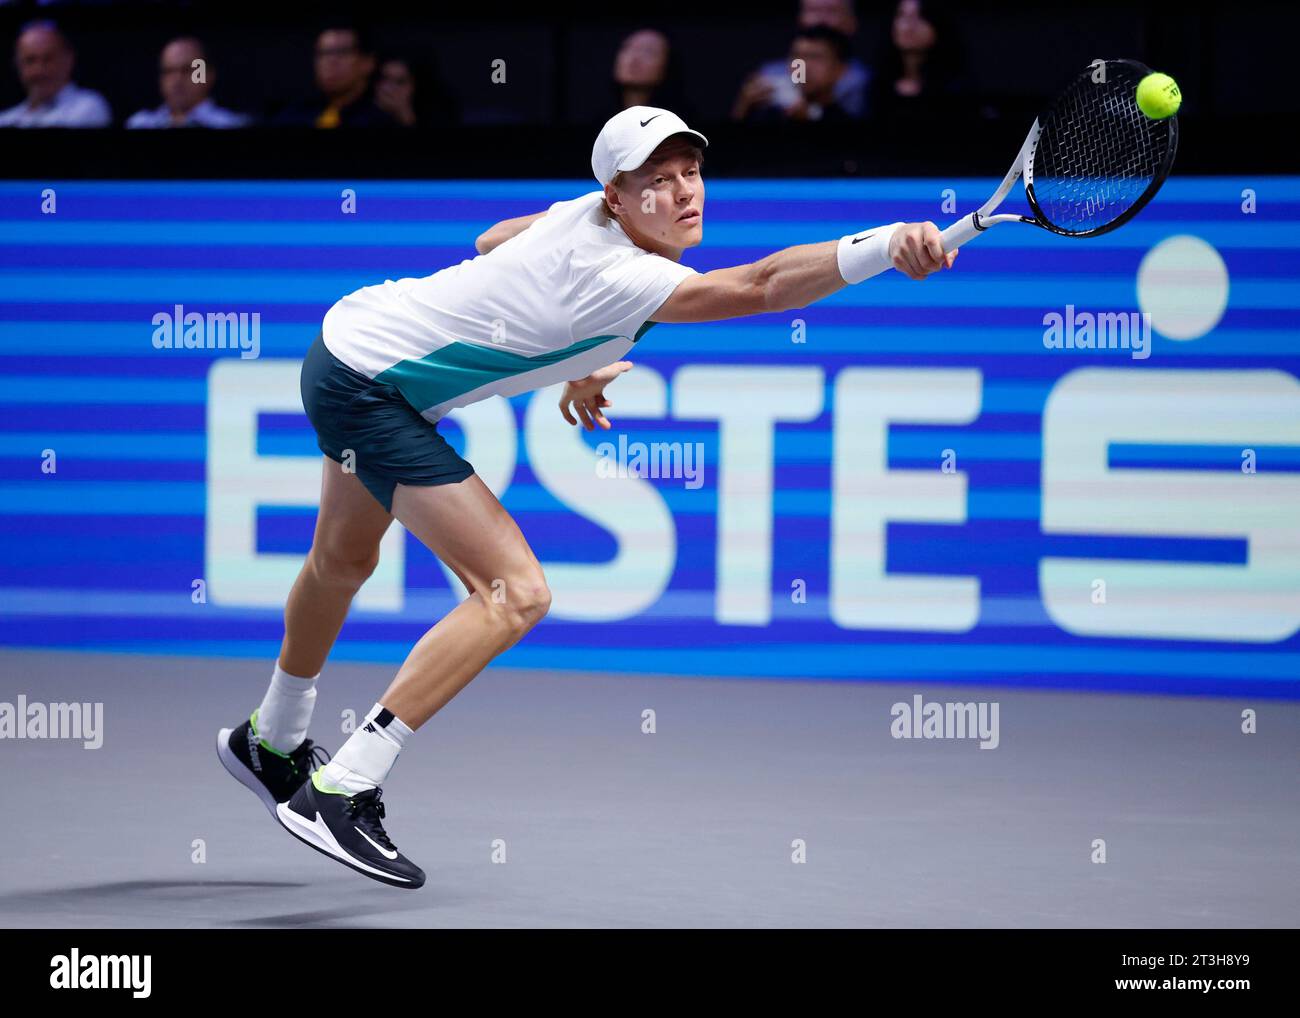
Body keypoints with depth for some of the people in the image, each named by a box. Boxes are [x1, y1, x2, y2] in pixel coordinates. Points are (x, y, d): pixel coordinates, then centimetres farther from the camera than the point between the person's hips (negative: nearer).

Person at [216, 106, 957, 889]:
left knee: (345, 559, 32)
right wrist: (889, 245, -58)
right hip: (370, 389, -10)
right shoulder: (621, 277, -31)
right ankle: (341, 792, -17)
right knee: (516, 593, -18)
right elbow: (762, 286, -46)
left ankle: (273, 741, 56)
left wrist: (566, 370, 16)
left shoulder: (585, 216, -5)